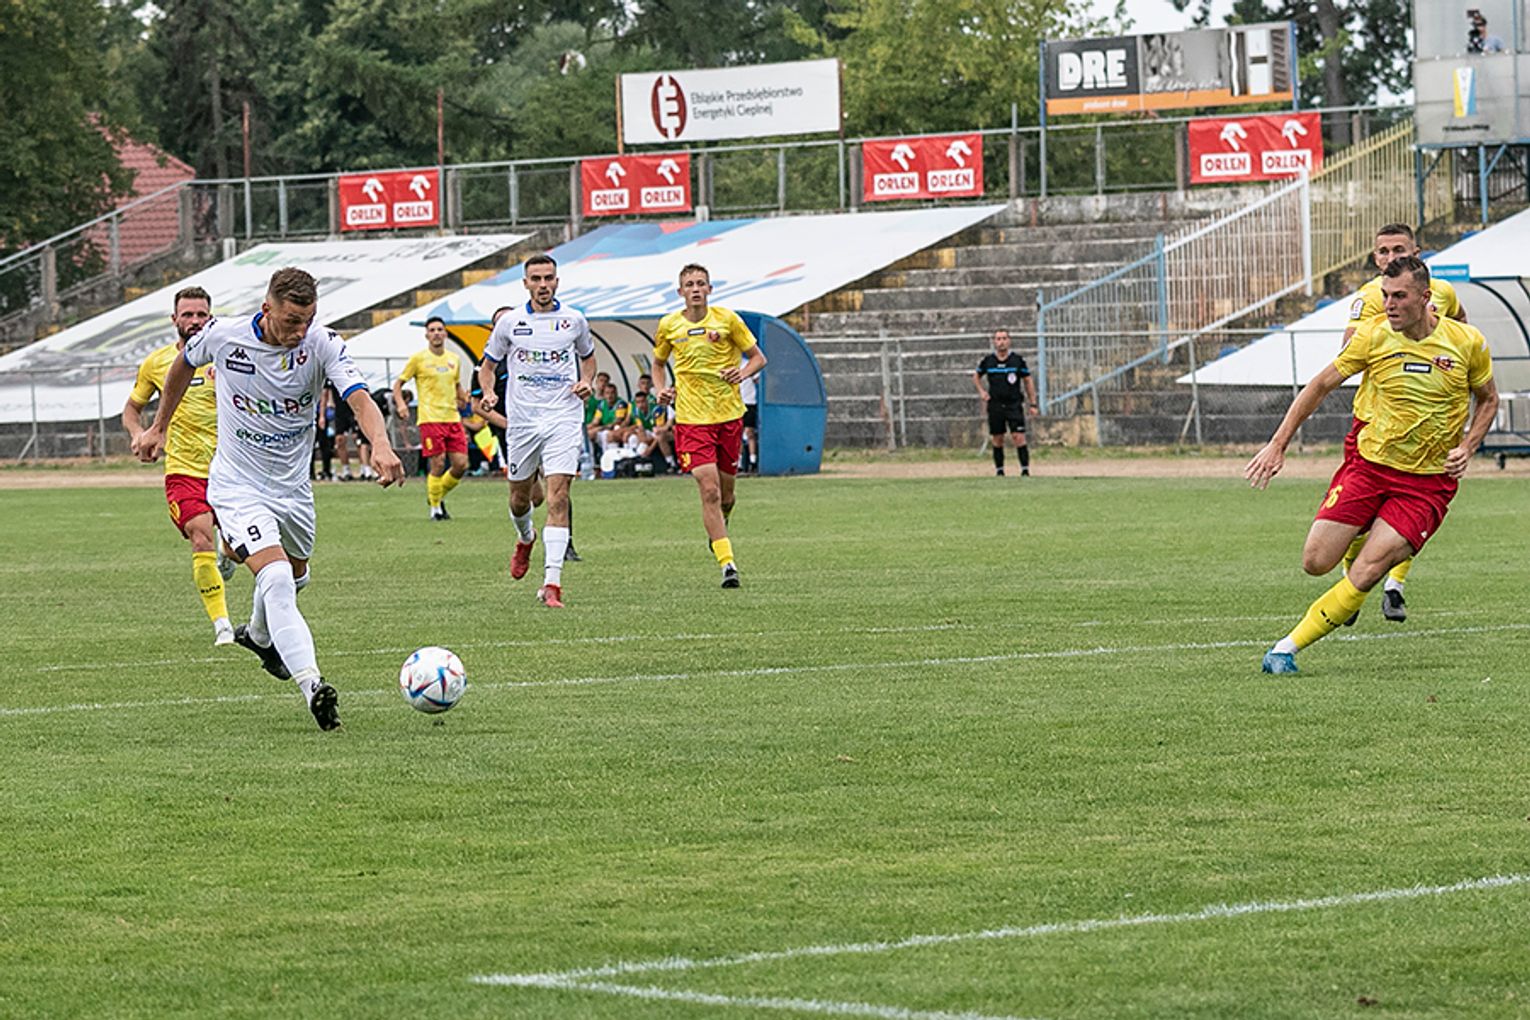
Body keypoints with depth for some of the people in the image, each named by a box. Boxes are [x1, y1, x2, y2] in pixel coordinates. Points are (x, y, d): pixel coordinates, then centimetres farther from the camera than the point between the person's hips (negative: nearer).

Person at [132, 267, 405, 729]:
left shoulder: (322, 344, -17)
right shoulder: (223, 335, -17)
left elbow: (360, 398, -31)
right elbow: (184, 365, 6)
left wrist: (380, 444, -52)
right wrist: (159, 427, 16)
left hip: (293, 484, 4)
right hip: (238, 486, -4)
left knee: (295, 575, 26)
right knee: (275, 581, -23)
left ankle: (259, 635, 58)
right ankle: (312, 686, -32)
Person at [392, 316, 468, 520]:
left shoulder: (454, 359, 15)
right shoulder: (419, 358, 0)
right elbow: (398, 383, 4)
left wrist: (464, 398, 8)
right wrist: (400, 404, -13)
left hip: (453, 418, 5)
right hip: (430, 418, -5)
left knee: (461, 464, -2)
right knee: (438, 465, -10)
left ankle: (439, 495, 21)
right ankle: (435, 508, 5)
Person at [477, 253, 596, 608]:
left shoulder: (574, 320, 4)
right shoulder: (510, 323, 3)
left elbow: (587, 357, 21)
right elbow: (488, 365, 13)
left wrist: (586, 382, 1)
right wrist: (487, 393, -6)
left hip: (564, 419, -1)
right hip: (521, 420, 1)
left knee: (558, 497, -14)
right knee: (520, 498, 12)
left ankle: (552, 583, -18)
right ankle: (525, 539, 49)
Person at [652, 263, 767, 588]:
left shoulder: (726, 319, -2)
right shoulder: (668, 326, 2)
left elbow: (758, 357, 6)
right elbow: (659, 363, 20)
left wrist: (743, 372, -15)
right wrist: (661, 390, 1)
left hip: (729, 414, 1)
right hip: (691, 418, -1)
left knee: (725, 492, 9)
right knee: (709, 490, -14)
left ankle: (719, 527, 45)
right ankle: (727, 565, -15)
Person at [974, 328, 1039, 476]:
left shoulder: (1017, 360, 0)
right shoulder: (987, 361, 4)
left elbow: (1028, 381, 7)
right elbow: (976, 377, 21)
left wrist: (1032, 404, 4)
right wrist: (981, 391, 3)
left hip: (1014, 404, -2)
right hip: (995, 405, 2)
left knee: (1018, 437, -12)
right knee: (997, 440, 5)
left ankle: (1025, 469, -10)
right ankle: (999, 470, 16)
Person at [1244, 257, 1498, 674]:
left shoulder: (1467, 343, -8)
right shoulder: (1374, 335, -7)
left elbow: (1488, 400, 10)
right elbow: (1321, 385, 4)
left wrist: (1466, 448, -6)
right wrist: (1278, 444, 0)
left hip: (1427, 482, -2)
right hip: (1369, 464, 2)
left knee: (1364, 576, -17)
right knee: (1315, 562, -6)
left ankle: (1288, 646, -8)